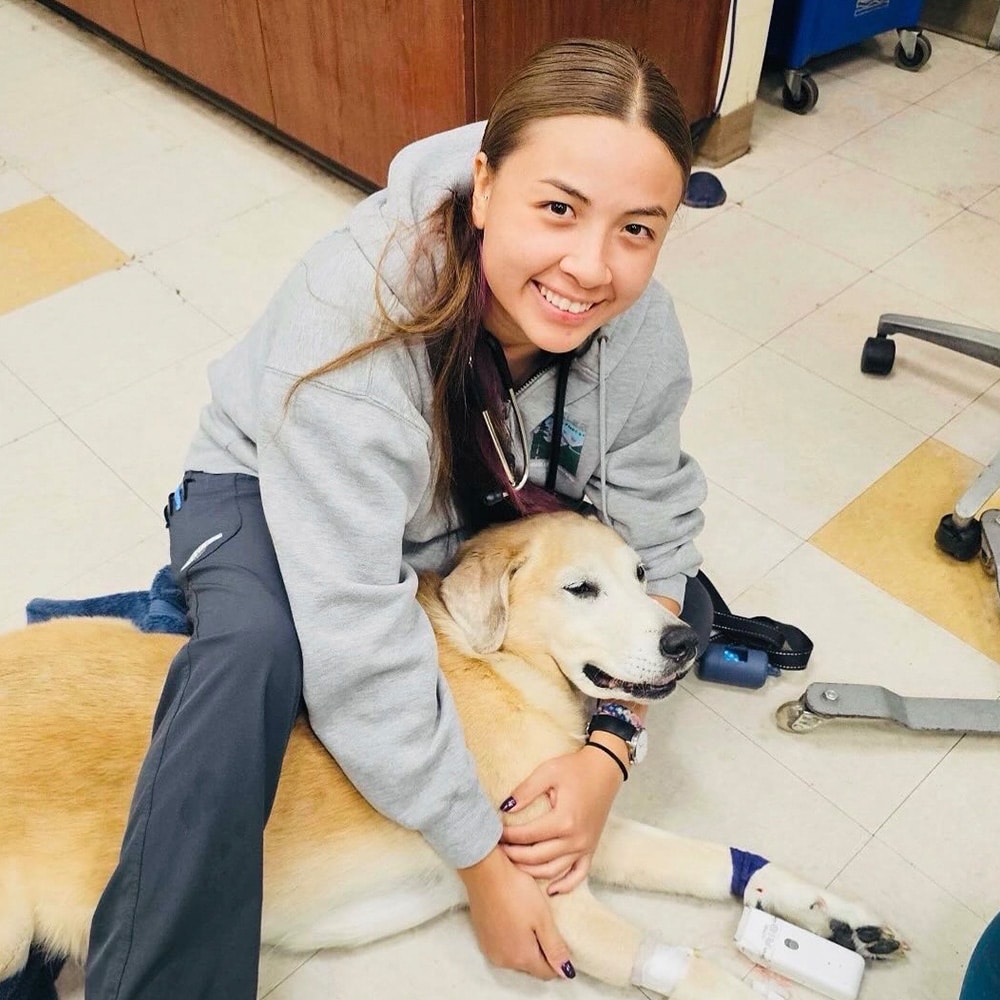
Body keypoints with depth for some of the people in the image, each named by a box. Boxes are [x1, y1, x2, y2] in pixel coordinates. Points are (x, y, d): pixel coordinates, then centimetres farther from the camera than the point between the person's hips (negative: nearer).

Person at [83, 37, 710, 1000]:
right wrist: (482, 857, -30)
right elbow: (357, 643, -39)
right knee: (254, 647, -36)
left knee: (681, 604, -4)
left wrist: (610, 749, -22)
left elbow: (652, 534, -12)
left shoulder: (640, 327, -24)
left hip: (485, 509, 5)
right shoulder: (356, 314, -40)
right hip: (275, 495, -4)